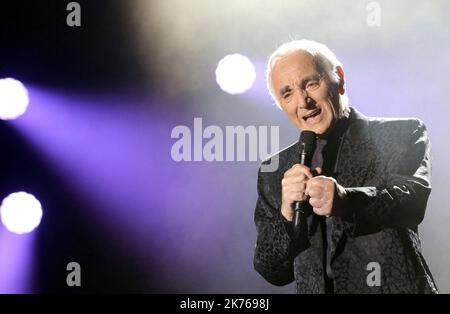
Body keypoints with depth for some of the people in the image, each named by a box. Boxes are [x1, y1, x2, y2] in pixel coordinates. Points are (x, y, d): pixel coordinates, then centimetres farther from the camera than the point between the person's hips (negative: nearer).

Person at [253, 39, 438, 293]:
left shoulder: (403, 135, 1)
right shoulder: (274, 173, 8)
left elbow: (413, 201, -15)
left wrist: (344, 200, -30)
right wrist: (287, 215, -11)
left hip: (396, 287, -2)